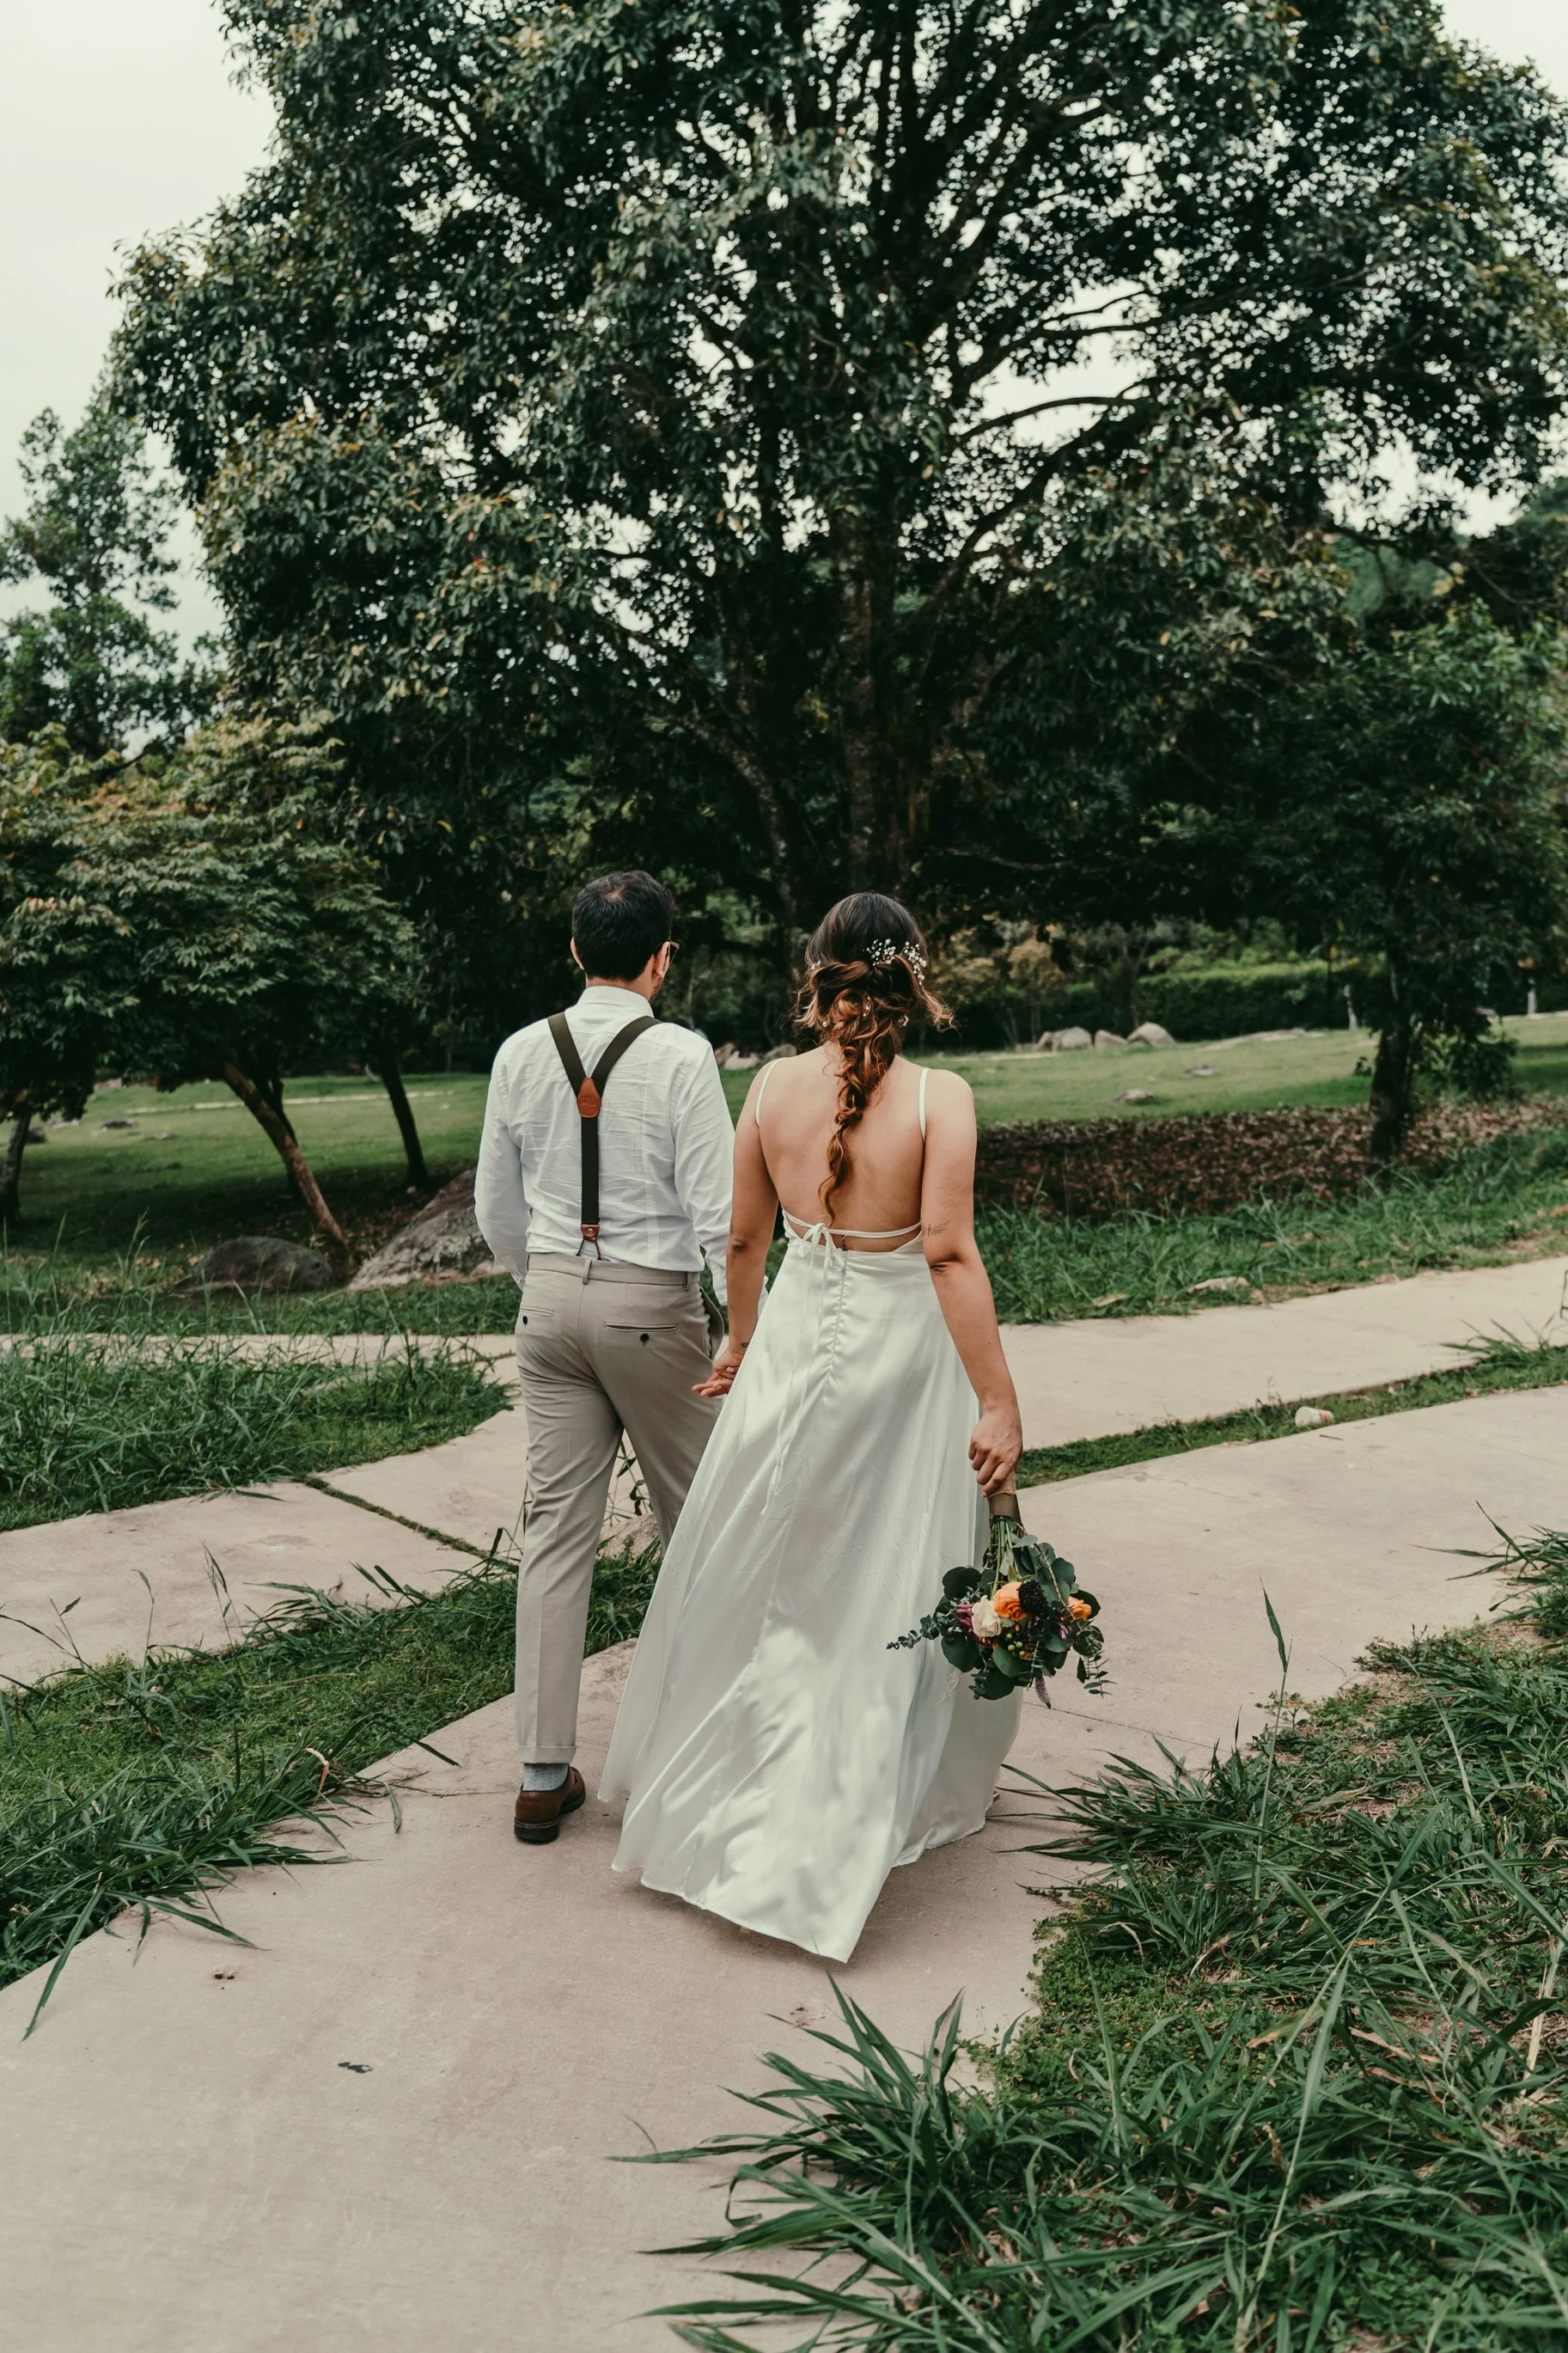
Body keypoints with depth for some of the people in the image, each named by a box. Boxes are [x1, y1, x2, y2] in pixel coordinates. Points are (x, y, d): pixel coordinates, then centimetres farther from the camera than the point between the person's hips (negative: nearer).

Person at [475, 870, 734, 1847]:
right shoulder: (681, 1055, -13)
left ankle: (544, 1775, 13)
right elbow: (718, 1213, -14)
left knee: (556, 1529, 8)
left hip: (551, 1301, 4)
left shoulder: (522, 1054, 2)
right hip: (654, 1307, -4)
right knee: (696, 1528, 14)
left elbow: (498, 1210, 9)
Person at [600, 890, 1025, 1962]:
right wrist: (999, 1402, -18)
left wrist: (741, 1340, 20)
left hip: (795, 1342, 4)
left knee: (767, 1573, 19)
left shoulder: (775, 1085, -4)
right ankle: (855, 1822, 23)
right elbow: (950, 1254, -21)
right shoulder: (940, 1096, -16)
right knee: (884, 1588, 11)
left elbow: (745, 1239, 4)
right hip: (900, 1353, -3)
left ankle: (715, 1797, 36)